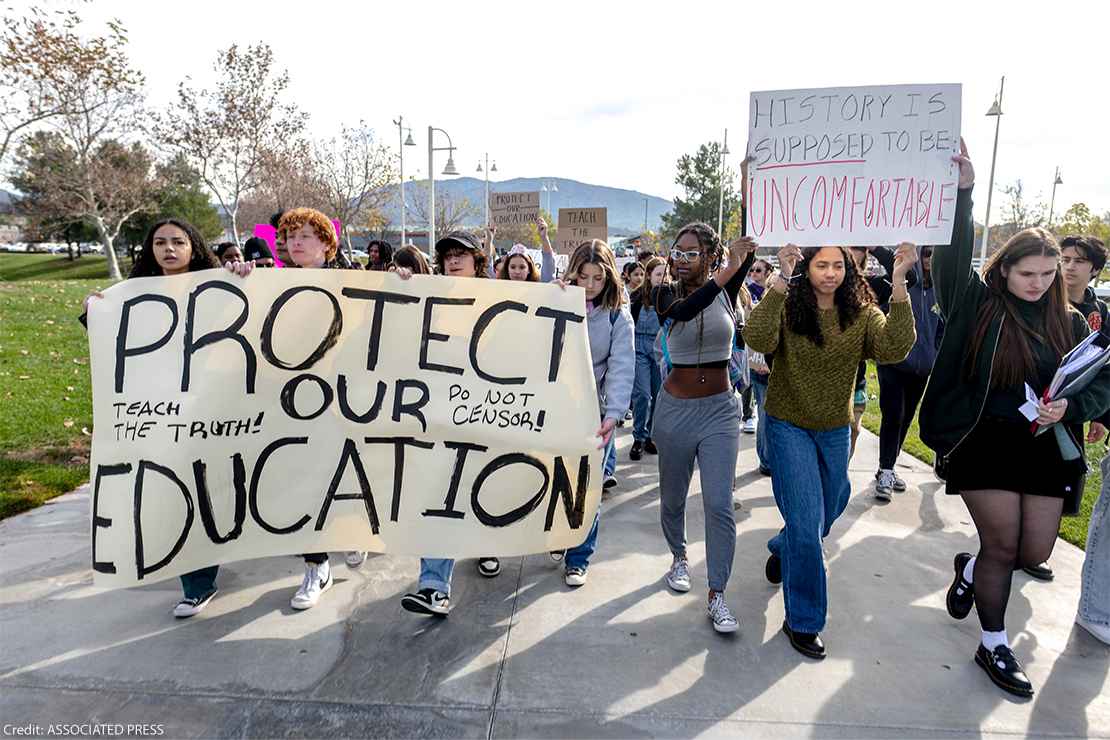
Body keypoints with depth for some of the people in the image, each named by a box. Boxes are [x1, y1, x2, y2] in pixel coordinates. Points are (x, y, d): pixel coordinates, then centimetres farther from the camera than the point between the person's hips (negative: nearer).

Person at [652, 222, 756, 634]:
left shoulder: (726, 288, -2)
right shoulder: (665, 294, -6)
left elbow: (749, 250, -20)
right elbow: (681, 312, -31)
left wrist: (745, 250, -41)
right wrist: (724, 274, -40)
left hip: (720, 408, 0)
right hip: (675, 409, 0)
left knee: (719, 504, -5)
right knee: (672, 497, 15)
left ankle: (716, 595, 7)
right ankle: (679, 557, 42)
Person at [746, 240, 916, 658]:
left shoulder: (861, 313, -6)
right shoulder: (788, 307, -14)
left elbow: (894, 349, -25)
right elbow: (758, 341, -35)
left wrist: (899, 283, -33)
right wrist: (781, 279, -40)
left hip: (836, 431, 4)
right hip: (789, 426, -4)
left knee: (825, 516, 21)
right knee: (807, 523, -8)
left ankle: (782, 550, 54)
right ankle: (802, 621, 10)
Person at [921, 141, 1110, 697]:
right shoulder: (976, 305, -4)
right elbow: (953, 255, -18)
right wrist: (962, 191, -26)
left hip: (1047, 449, 4)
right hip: (983, 444, -4)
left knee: (1033, 554, 9)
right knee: (1002, 548, 2)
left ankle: (970, 568, 43)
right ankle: (993, 646, 23)